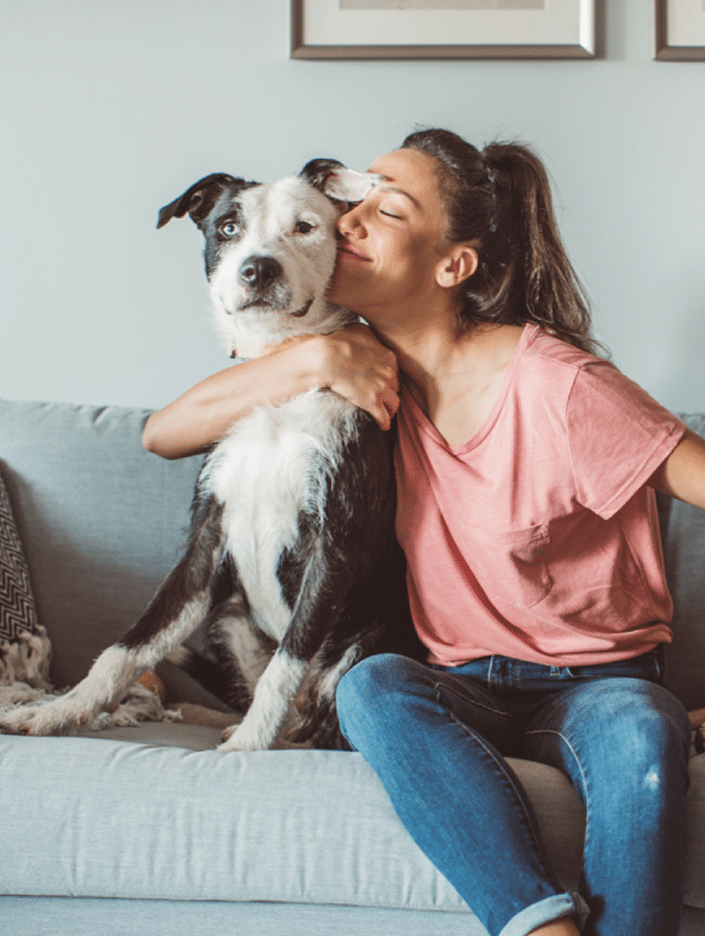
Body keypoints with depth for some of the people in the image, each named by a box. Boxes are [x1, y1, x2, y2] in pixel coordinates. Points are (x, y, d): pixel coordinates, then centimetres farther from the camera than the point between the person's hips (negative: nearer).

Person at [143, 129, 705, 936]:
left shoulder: (553, 384, -14)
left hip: (596, 682, -3)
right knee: (369, 687, -31)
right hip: (465, 688, 3)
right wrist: (312, 359, -13)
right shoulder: (374, 369, 2)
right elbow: (163, 435, 1)